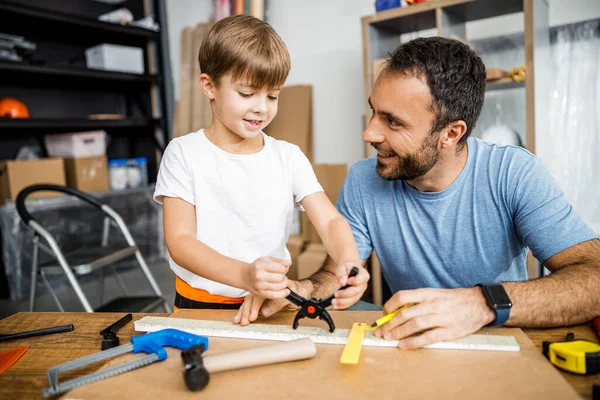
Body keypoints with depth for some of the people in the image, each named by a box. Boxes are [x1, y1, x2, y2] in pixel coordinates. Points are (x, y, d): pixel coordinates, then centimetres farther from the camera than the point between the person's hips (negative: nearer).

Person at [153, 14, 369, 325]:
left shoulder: (289, 156, 2)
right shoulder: (183, 153, -5)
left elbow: (330, 221, -5)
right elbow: (179, 241, -11)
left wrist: (347, 261, -27)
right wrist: (244, 274, -28)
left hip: (271, 304, 2)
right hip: (199, 305, -1)